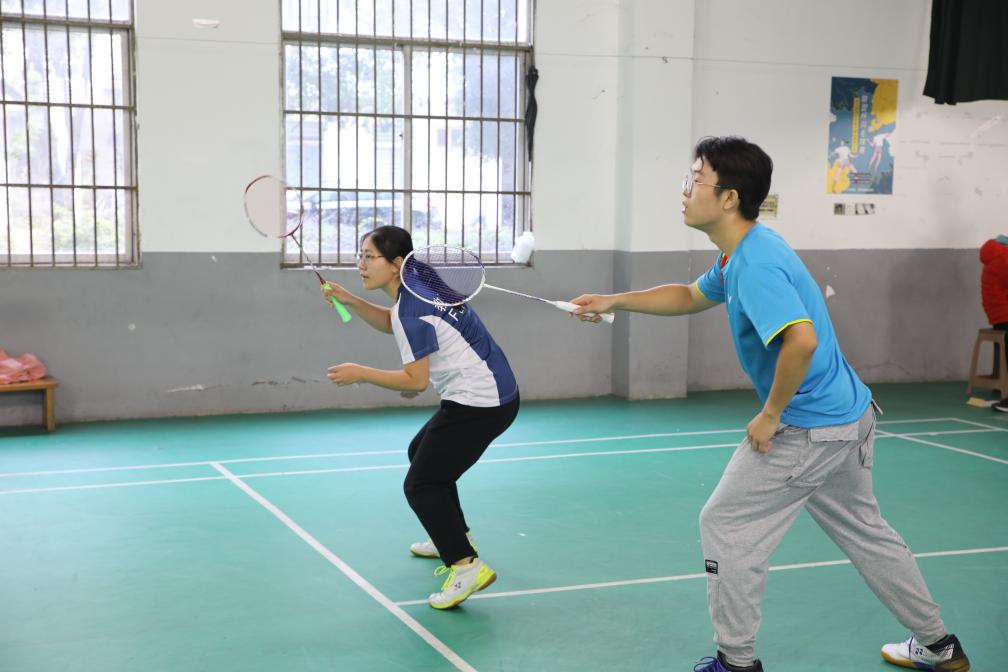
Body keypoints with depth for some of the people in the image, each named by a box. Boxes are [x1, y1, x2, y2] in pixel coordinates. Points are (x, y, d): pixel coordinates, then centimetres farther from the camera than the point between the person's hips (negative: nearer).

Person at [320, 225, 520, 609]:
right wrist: (349, 301, 14)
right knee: (422, 453, 29)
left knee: (420, 485, -8)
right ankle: (453, 538, 39)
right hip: (487, 396, 11)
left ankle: (467, 566, -14)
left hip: (478, 401, -11)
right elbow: (392, 324, 28)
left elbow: (416, 381, -21)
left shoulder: (412, 307, -20)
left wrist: (360, 374, -14)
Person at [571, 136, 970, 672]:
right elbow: (691, 296, 25)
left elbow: (802, 339, -37)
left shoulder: (755, 264, -24)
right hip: (849, 415, 10)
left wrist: (771, 415, -24)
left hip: (806, 428, -10)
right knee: (864, 532, 23)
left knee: (725, 526, 2)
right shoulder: (738, 255, 8)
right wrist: (614, 302, 19)